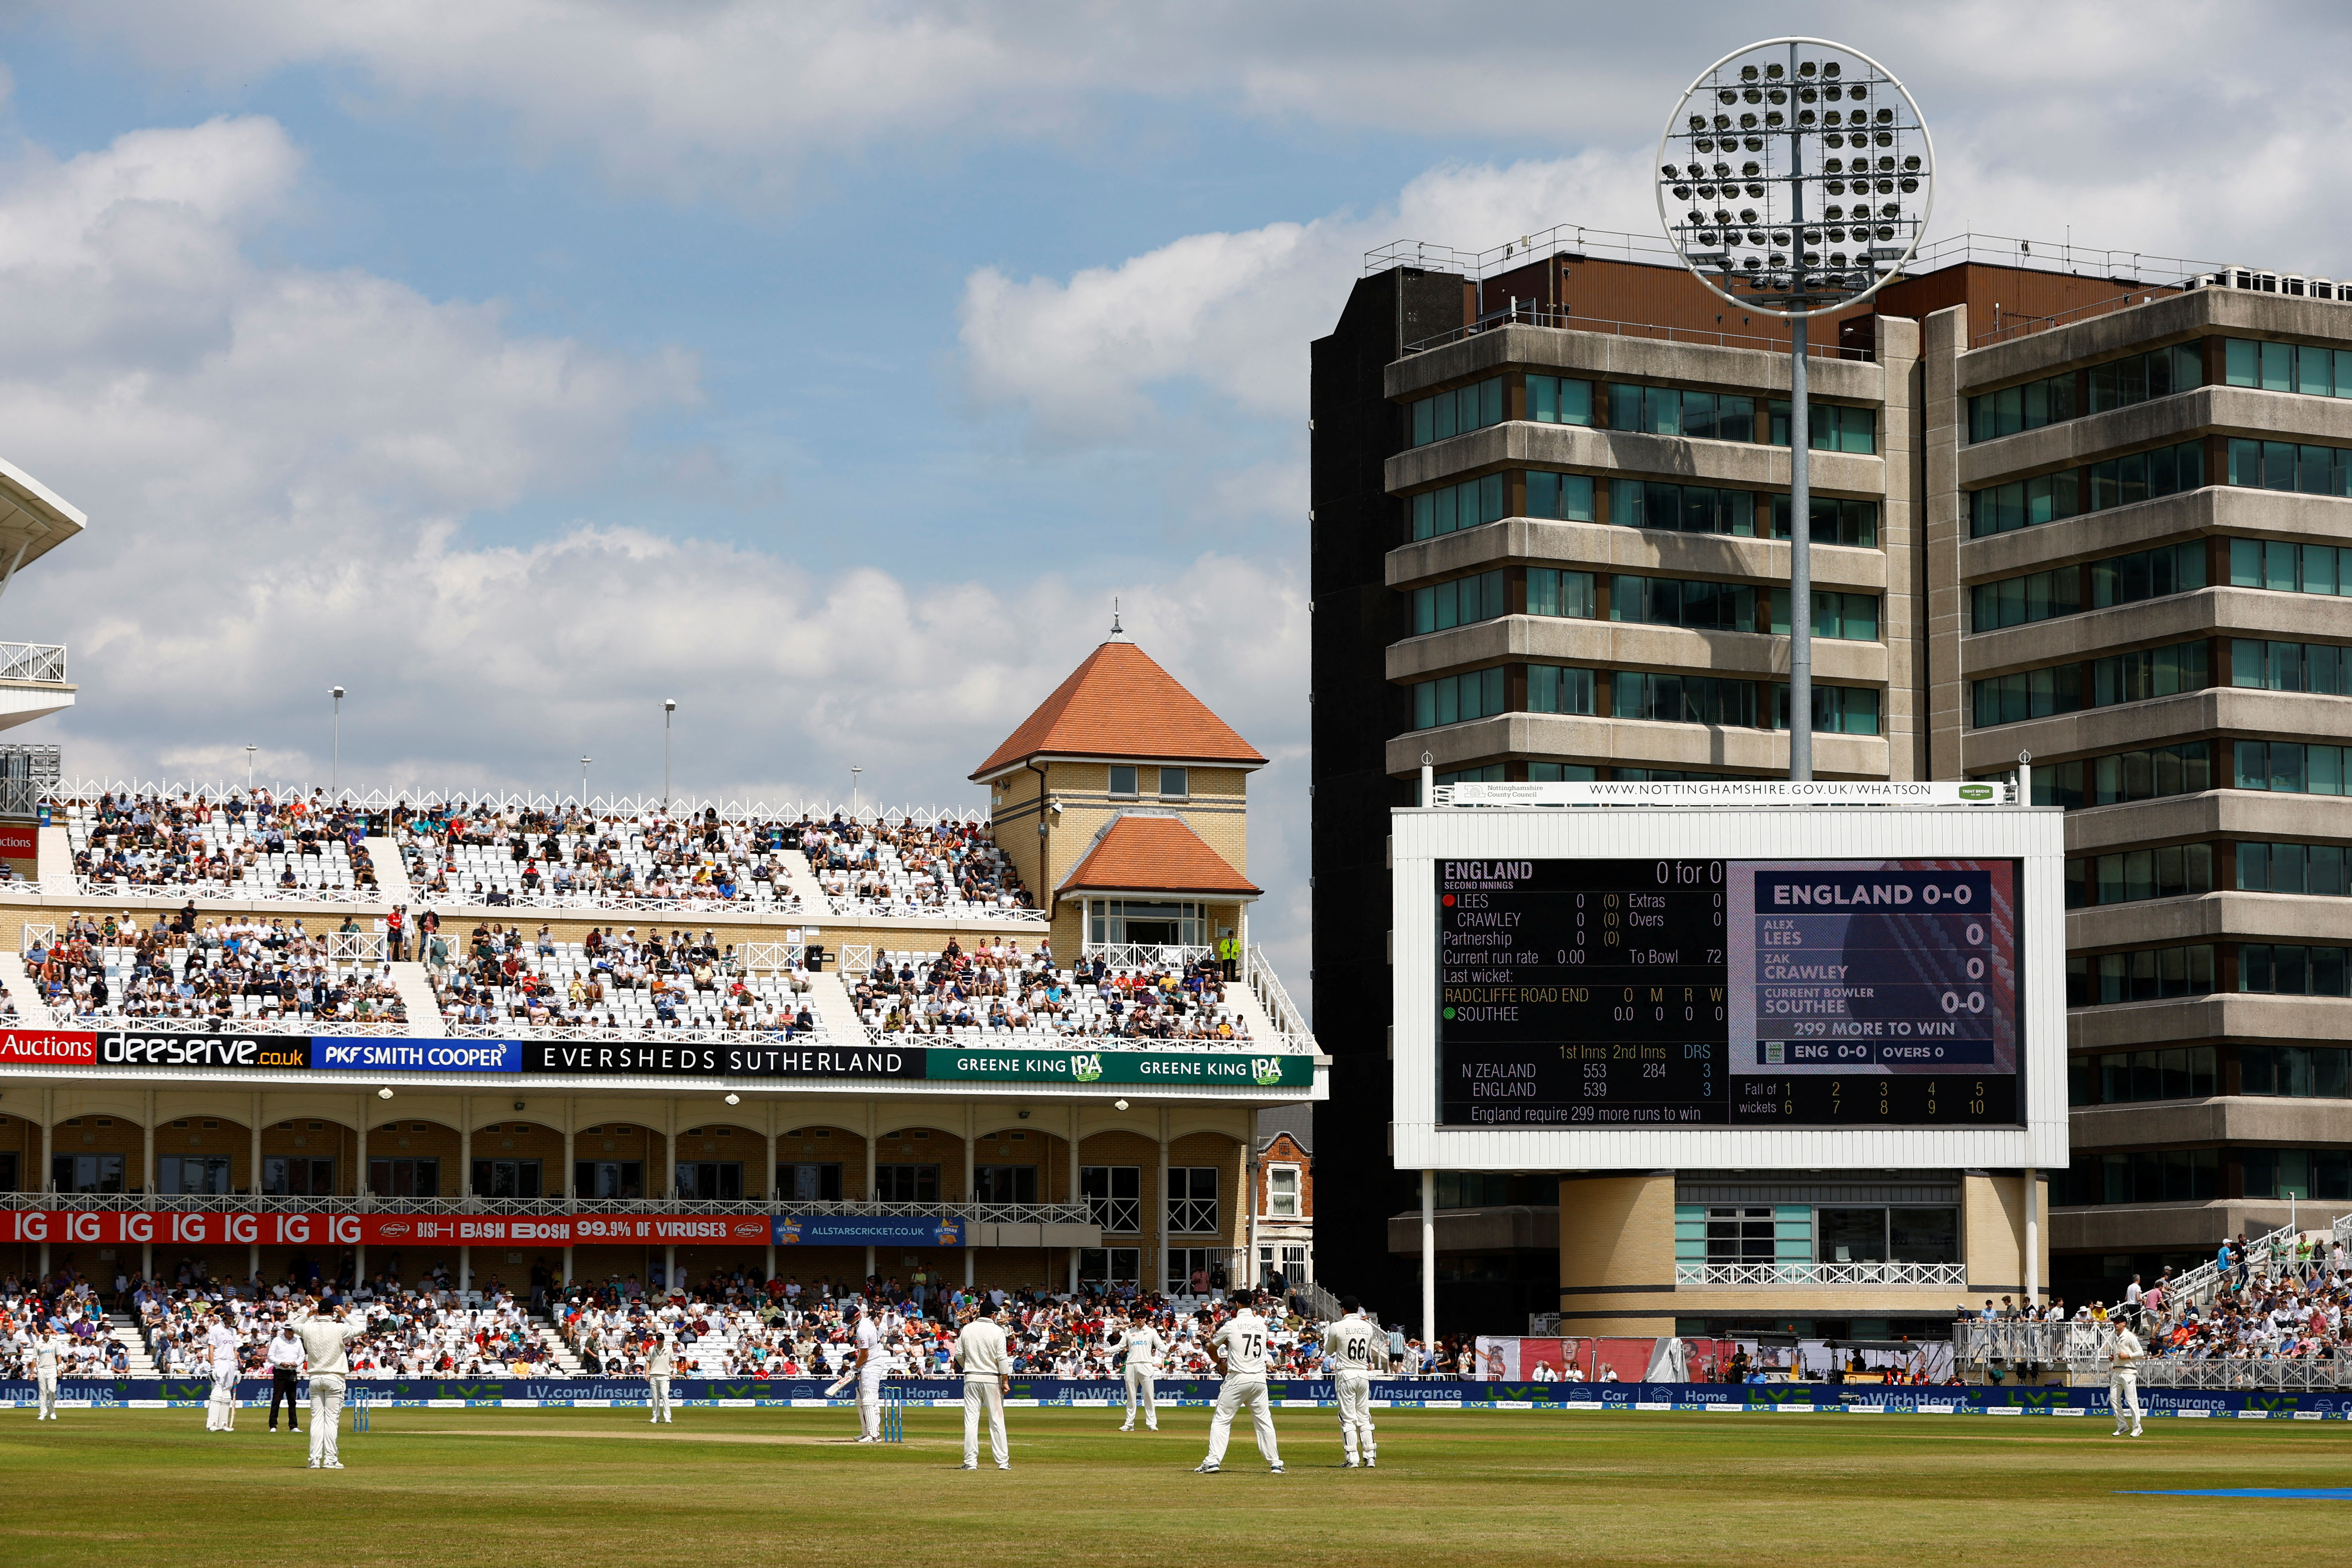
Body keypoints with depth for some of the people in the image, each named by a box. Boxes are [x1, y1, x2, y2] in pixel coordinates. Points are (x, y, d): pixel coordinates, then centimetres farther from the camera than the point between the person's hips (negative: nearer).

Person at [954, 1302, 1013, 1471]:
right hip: (991, 1379, -2)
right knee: (997, 1420, 2)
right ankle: (1003, 1461, 1)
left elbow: (959, 1355, 7)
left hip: (971, 1379, 2)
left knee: (971, 1420, 2)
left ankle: (971, 1461, -1)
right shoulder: (997, 1331, -6)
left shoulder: (967, 1329, 4)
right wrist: (1005, 1381, -6)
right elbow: (1002, 1358, -10)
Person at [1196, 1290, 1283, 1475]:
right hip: (1259, 1379, 4)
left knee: (1221, 1421, 0)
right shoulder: (1261, 1324, 5)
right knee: (1264, 1421, 11)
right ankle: (1275, 1463, 10)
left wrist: (1221, 1364, 29)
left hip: (1237, 1379, -4)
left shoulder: (1231, 1326, -4)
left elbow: (1211, 1348, 11)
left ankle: (1213, 1462, -9)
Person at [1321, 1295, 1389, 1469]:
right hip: (1364, 1374, 4)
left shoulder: (1337, 1327, -8)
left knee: (1348, 1418, -2)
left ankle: (1352, 1459, -7)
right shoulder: (1368, 1327, 5)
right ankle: (1370, 1457, 6)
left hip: (1346, 1374, -4)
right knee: (1364, 1418, 10)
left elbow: (1329, 1352, 7)